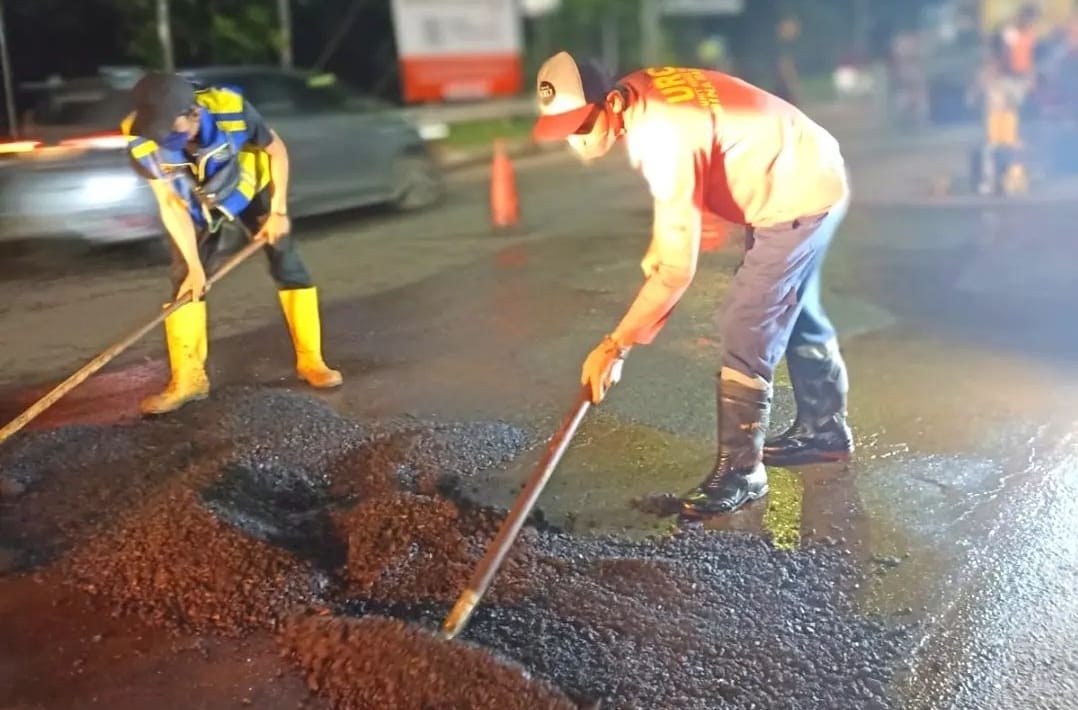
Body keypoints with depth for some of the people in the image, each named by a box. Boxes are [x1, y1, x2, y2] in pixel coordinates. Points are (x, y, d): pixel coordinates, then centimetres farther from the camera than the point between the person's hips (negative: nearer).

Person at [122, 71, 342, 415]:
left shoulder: (232, 110, -38)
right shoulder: (142, 142, -33)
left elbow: (277, 150, -19)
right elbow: (170, 206, -22)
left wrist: (278, 211, -16)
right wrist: (195, 265, -23)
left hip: (249, 188, -1)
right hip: (195, 203, 1)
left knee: (287, 262, -6)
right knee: (185, 280, -6)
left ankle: (310, 360, 4)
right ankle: (188, 378, 2)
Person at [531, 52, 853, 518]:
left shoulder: (665, 137, -35)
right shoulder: (636, 93, -7)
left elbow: (677, 268, -35)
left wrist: (615, 345, -31)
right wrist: (657, 250, 5)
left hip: (797, 197, -10)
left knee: (747, 335, -10)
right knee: (793, 313, 23)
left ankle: (739, 473, 1)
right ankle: (825, 430, 41)